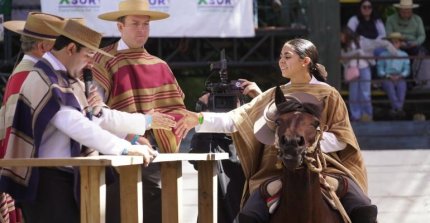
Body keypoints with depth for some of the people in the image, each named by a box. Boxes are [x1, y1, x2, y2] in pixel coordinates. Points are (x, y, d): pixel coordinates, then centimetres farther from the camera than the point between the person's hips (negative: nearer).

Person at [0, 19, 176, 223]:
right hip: (46, 178, -10)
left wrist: (146, 121, 26)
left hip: (62, 176, 10)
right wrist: (125, 148, -26)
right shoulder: (46, 80, -18)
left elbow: (98, 117, 24)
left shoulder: (67, 80, 13)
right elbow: (76, 125, -27)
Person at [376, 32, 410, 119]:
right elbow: (380, 70, 8)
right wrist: (388, 76, -10)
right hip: (387, 79, -1)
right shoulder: (384, 55, 16)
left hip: (400, 79, 1)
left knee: (402, 89, -34)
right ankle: (398, 109, -55)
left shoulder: (404, 55, 20)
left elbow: (407, 70, 11)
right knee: (390, 89, -35)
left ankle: (395, 110, -54)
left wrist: (400, 76, -9)